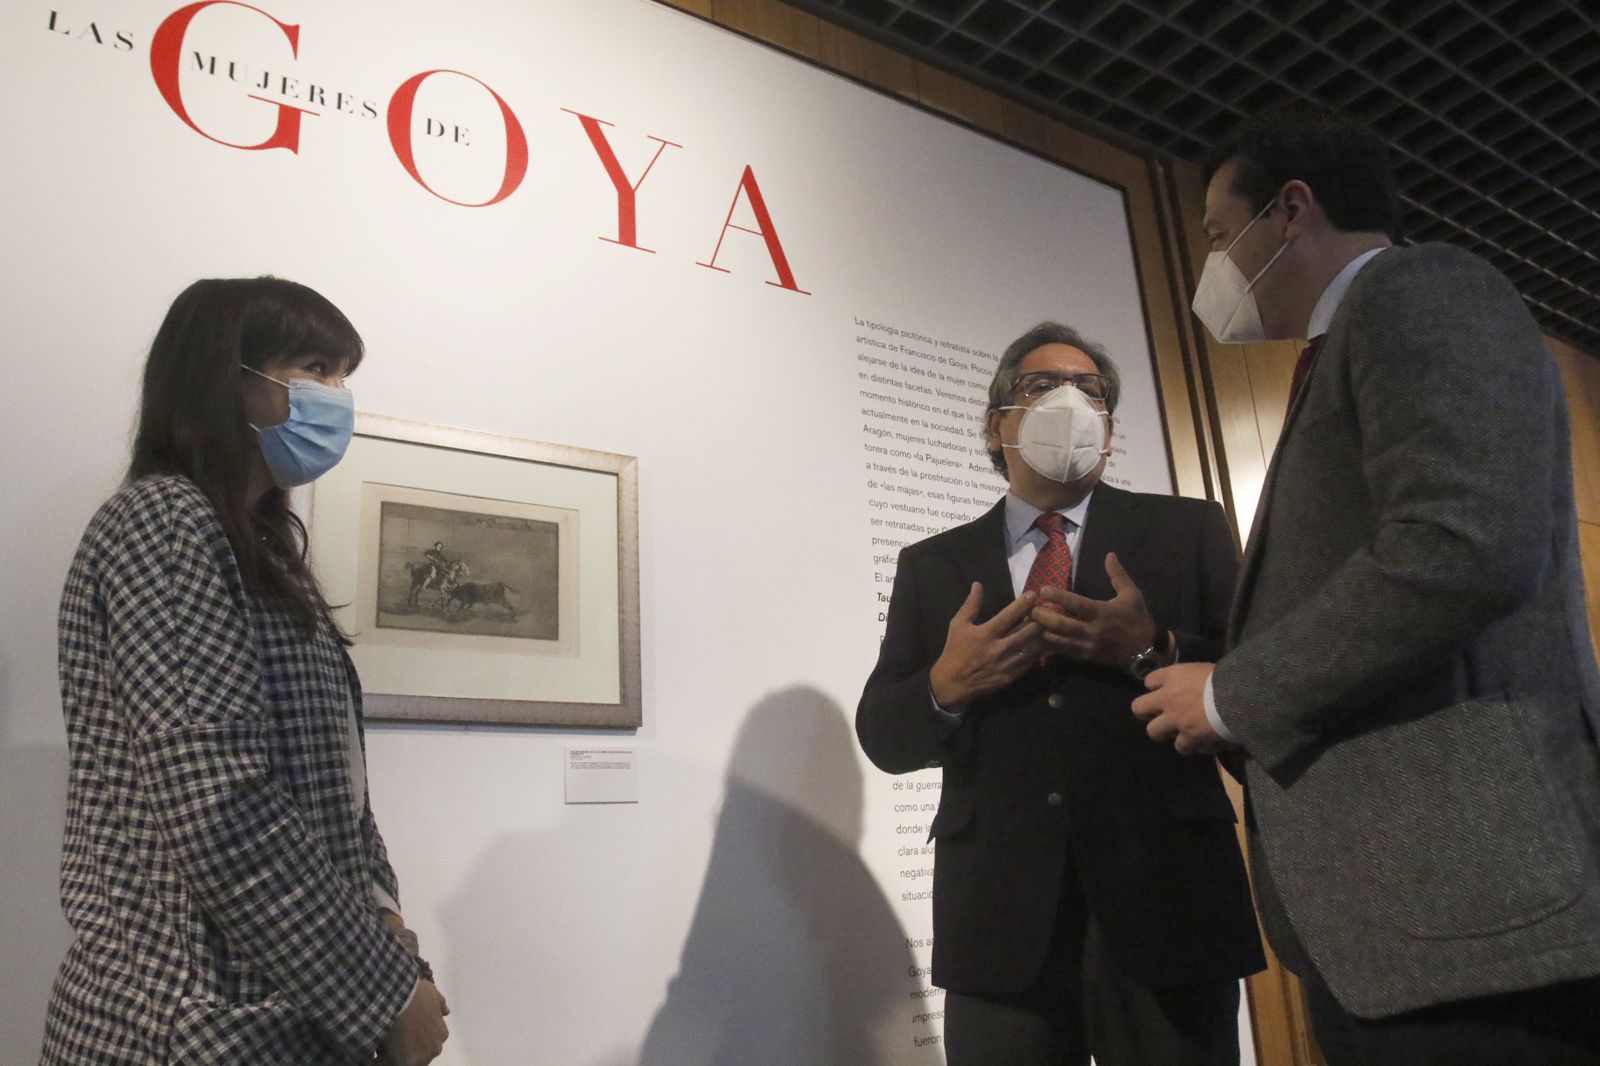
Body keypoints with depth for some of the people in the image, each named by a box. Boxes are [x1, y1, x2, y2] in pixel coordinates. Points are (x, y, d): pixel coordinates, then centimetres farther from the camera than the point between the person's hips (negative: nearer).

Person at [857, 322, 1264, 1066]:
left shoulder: (1188, 531, 7)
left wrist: (1154, 651, -16)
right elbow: (881, 734, 7)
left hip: (1166, 901, 0)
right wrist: (943, 689, -13)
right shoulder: (932, 566, 10)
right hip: (999, 919, 1)